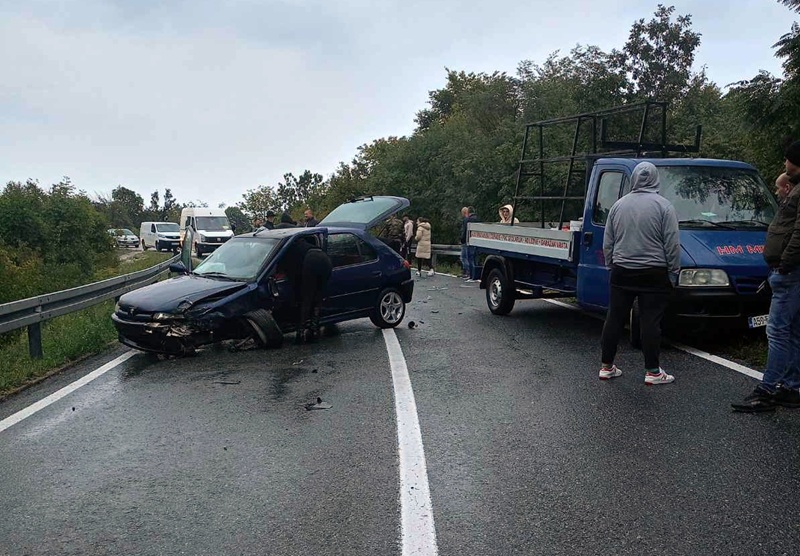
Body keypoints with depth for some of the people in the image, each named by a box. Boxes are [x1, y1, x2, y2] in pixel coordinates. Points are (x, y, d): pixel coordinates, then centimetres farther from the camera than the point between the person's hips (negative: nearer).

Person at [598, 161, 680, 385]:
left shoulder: (619, 205, 6)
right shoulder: (663, 205, -7)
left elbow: (607, 243, 11)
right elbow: (672, 244, -8)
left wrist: (611, 264, 20)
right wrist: (673, 272, 0)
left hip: (622, 272, 4)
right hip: (654, 274, -4)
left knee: (614, 319, 9)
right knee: (651, 322, 0)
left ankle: (606, 366, 15)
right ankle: (652, 371, 5)